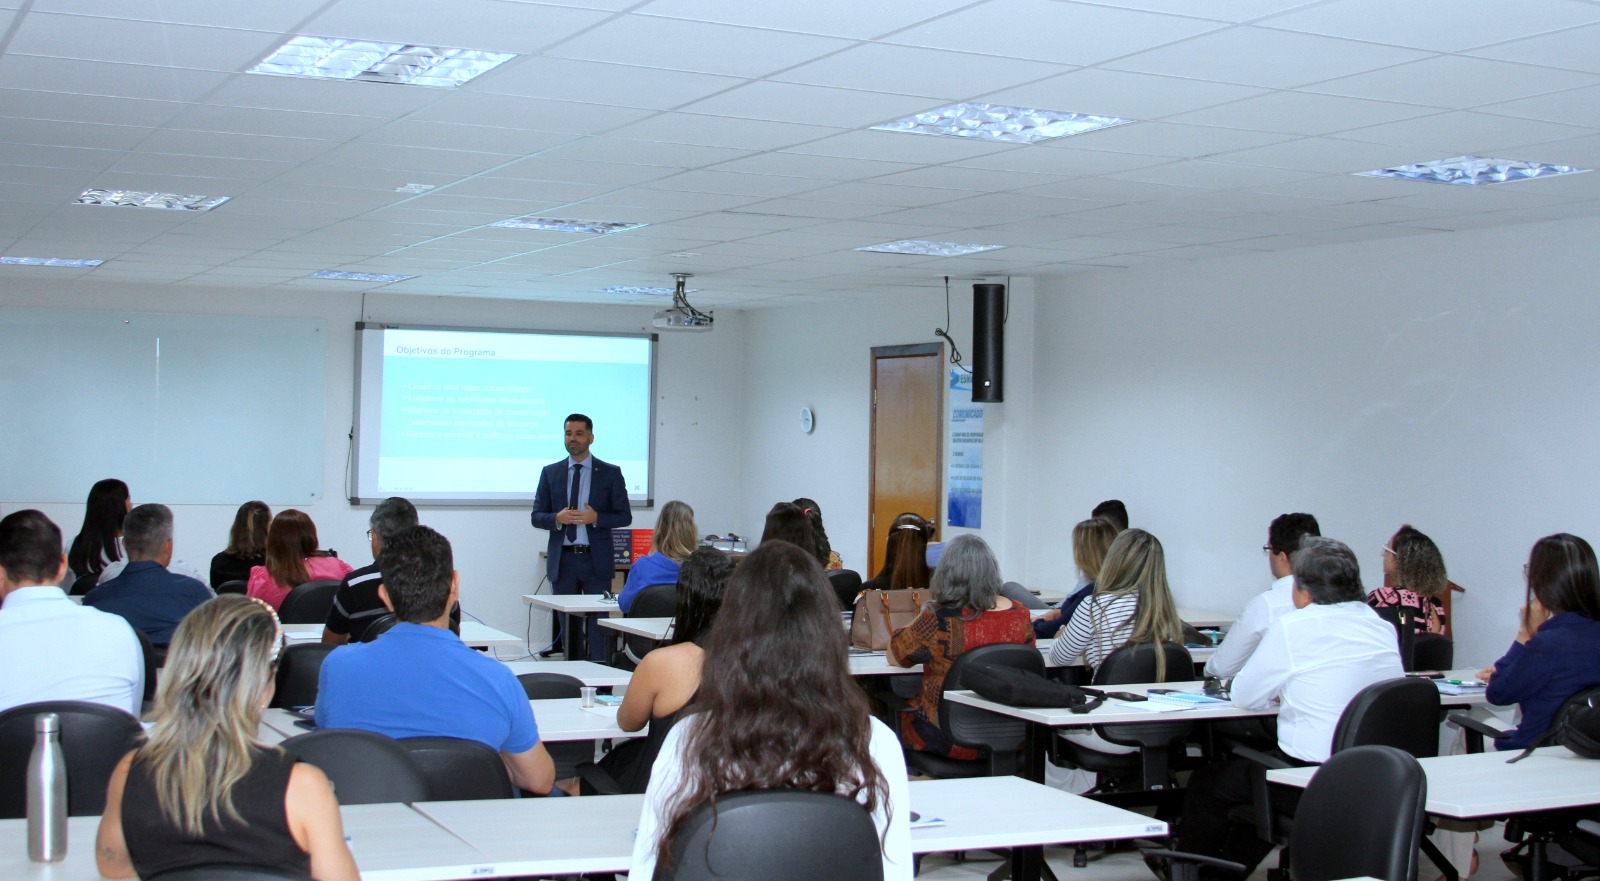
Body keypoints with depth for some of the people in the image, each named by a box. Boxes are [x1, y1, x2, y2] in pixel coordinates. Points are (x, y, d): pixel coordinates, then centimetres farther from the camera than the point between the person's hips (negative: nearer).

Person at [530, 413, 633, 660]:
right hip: (562, 560, 2)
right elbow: (537, 517, 7)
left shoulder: (610, 473, 3)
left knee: (598, 621, -5)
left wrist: (595, 517, -15)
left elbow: (625, 516, 2)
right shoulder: (550, 473, 9)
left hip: (596, 560, -2)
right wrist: (557, 518, -14)